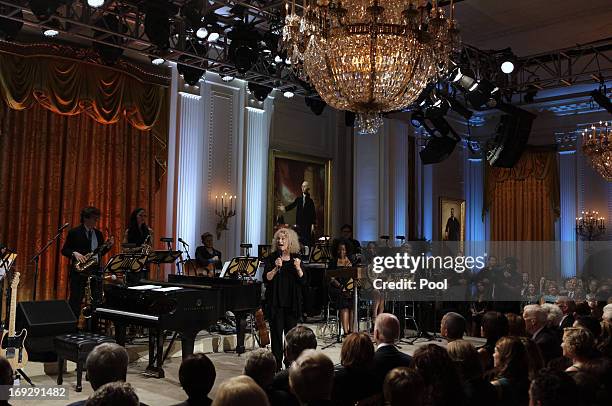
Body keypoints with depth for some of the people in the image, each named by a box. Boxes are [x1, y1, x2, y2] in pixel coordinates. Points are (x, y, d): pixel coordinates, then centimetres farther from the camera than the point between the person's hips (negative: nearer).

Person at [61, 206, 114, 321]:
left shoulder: (98, 234, 12)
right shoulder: (74, 232, -2)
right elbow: (64, 250, -2)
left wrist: (108, 246, -1)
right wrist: (75, 253, -20)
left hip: (95, 270, 4)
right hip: (79, 270, -4)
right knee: (75, 299, 0)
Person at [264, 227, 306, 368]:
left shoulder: (296, 258, 5)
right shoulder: (272, 258, 0)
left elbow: (303, 281, 0)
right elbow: (266, 279, -9)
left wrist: (298, 268, -16)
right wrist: (276, 268, -23)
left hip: (292, 302, 2)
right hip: (275, 302, -2)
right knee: (276, 333, 0)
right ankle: (277, 365, 7)